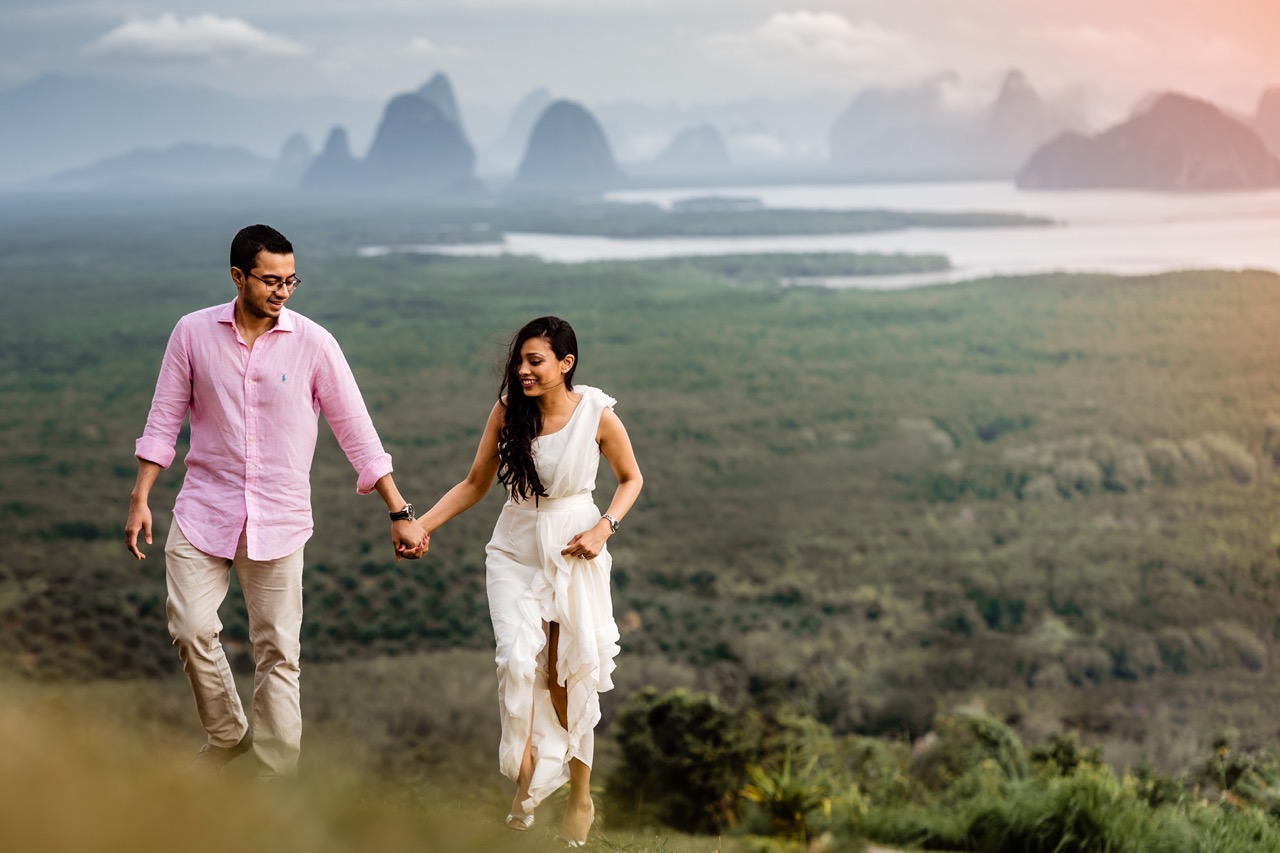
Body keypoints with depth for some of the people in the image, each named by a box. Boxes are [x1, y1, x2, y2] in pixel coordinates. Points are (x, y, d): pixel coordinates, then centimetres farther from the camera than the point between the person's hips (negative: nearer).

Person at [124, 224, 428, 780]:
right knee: (191, 628, -10)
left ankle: (276, 784, 10)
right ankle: (227, 734, 16)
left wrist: (400, 513, -3)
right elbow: (164, 420, 5)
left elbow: (356, 431, -2)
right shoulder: (193, 332, -2)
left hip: (279, 519, -1)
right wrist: (140, 499, -1)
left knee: (278, 651, 1)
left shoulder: (313, 344, -6)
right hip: (204, 509, 1)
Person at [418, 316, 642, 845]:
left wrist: (605, 528, -11)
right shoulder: (507, 411, -6)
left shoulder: (597, 416, -11)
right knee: (518, 661, -15)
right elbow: (475, 484, 2)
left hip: (575, 551, -1)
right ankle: (525, 784, 1)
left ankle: (579, 794, 19)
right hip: (516, 552, 1)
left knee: (572, 672, 4)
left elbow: (631, 478, 5)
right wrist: (420, 525, -9)